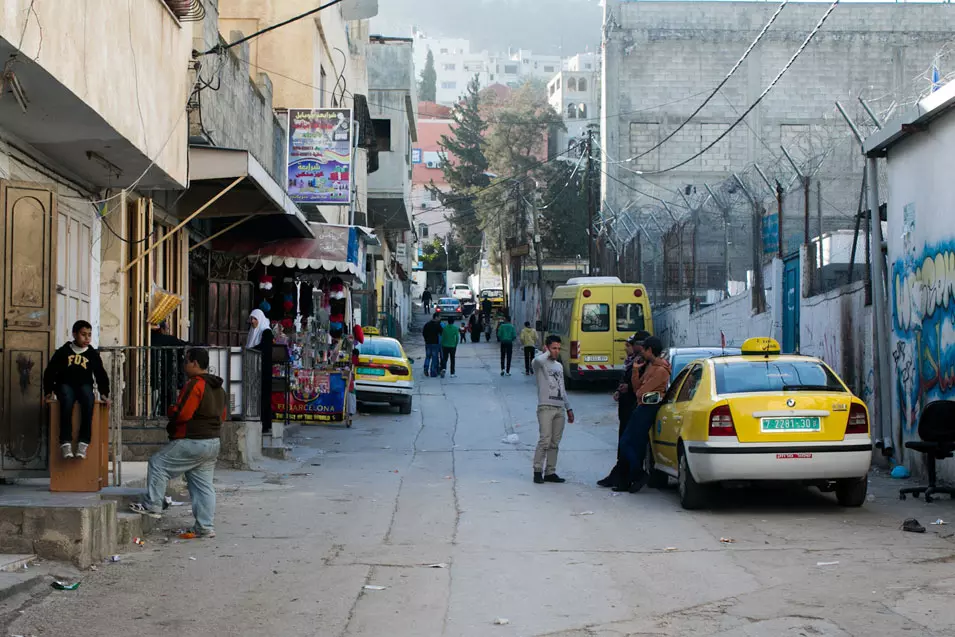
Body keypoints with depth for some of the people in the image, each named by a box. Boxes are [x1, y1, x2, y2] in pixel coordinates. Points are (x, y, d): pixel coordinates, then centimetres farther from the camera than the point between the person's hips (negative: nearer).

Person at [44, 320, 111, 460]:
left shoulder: (93, 354, 9)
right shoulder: (63, 352, 3)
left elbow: (101, 375, 15)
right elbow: (50, 372, 6)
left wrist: (104, 392, 4)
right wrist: (49, 390, -4)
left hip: (84, 386, 2)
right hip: (65, 385, -1)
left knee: (89, 400, -34)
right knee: (67, 399, -37)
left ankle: (83, 443, -36)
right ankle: (65, 443, -39)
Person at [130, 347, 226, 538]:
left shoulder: (195, 385, -17)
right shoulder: (218, 388, 13)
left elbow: (181, 414, -20)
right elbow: (222, 416, 19)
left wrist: (171, 410, 1)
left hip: (192, 443, -9)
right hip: (213, 443, 9)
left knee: (158, 463, 2)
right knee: (204, 486, 10)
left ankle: (152, 506, 3)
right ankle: (206, 527, 9)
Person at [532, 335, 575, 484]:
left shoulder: (559, 366, 22)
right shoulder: (540, 363, -1)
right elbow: (538, 360, -29)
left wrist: (569, 408, 22)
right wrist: (547, 353, -8)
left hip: (559, 409, 7)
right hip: (546, 407, -7)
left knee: (555, 442, 5)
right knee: (545, 440, -15)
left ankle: (550, 472, 8)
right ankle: (537, 471, -10)